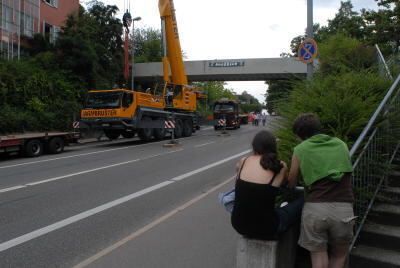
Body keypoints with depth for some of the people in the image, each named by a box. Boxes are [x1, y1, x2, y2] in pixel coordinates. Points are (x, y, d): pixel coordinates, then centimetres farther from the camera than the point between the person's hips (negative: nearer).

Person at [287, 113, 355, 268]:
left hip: (314, 208, -1)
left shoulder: (300, 150, 7)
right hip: (343, 209, 2)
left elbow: (291, 184, 15)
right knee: (339, 255, 22)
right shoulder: (341, 145, 15)